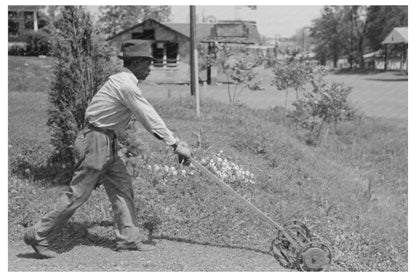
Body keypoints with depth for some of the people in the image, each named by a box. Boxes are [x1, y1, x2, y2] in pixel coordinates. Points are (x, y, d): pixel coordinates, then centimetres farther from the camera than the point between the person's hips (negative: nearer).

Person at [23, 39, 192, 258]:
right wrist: (175, 144, -15)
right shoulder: (126, 85, -18)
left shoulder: (124, 81, 14)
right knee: (78, 194, -4)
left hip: (107, 144, 10)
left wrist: (174, 142, 21)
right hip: (95, 142, -10)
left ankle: (128, 239, 13)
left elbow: (146, 116, 19)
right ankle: (39, 235, 7)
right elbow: (149, 117, -19)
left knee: (122, 188, 8)